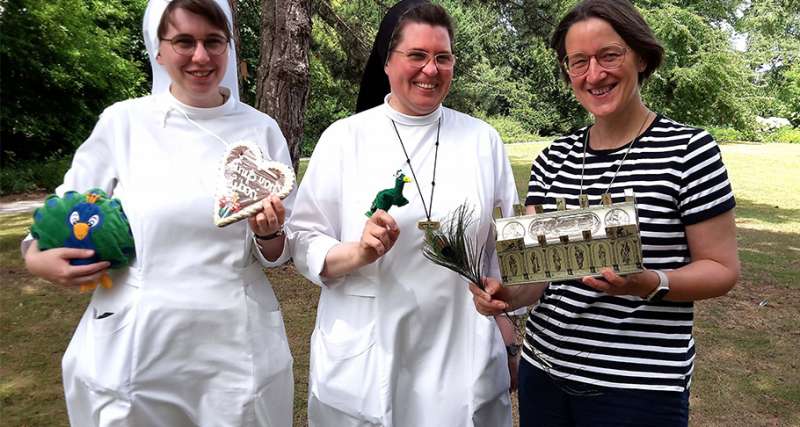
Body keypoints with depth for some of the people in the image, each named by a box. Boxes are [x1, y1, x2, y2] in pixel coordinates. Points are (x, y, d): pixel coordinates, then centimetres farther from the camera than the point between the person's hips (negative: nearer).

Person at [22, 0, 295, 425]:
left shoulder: (261, 130, 0)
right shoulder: (122, 121, -2)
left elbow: (277, 252, 2)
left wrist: (267, 233, -18)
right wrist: (36, 256, -8)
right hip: (133, 345, 0)